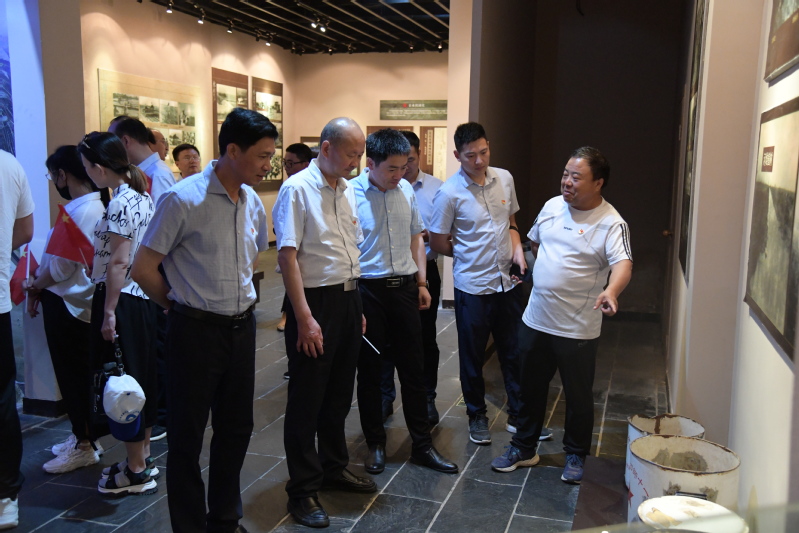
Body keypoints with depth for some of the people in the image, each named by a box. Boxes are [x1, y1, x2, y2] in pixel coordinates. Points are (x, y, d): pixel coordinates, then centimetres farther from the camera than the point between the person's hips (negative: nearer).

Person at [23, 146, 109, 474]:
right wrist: (38, 287, 7)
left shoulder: (84, 210, -20)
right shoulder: (90, 205, 10)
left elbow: (62, 266, -21)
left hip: (68, 304, -9)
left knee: (74, 376, 1)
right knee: (74, 373, 17)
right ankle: (82, 437, 29)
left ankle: (84, 447, 12)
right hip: (63, 301, 9)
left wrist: (34, 286, -4)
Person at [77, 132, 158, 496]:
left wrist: (108, 312, -18)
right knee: (141, 377, 15)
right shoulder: (142, 197, 11)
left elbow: (118, 262, -20)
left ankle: (136, 472, 10)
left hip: (120, 301, -9)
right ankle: (142, 458, 27)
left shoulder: (120, 204, -16)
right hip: (143, 298, 9)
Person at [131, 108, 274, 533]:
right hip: (196, 331, -6)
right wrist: (179, 304, 1)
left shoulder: (252, 202, 4)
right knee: (187, 435, 7)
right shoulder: (184, 199, -16)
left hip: (241, 326, 7)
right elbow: (143, 268, -11)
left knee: (236, 428, 17)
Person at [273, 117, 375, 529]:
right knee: (307, 400, 3)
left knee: (339, 393, 19)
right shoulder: (298, 189, -13)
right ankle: (302, 491, 16)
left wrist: (357, 306, 16)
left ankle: (334, 467, 36)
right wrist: (304, 318, -21)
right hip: (316, 302, -7)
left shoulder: (347, 190, 10)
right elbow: (287, 256, -18)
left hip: (348, 299, 8)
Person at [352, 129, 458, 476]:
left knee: (413, 368, 9)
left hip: (404, 287, 5)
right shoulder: (351, 194, -11)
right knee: (370, 370, 9)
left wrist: (422, 283, 11)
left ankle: (422, 445, 22)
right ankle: (375, 444, 25)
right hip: (367, 289, -4)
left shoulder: (406, 190, 6)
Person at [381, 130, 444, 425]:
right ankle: (385, 397, 26)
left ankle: (427, 399, 26)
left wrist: (430, 235, -18)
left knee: (425, 338, 11)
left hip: (424, 271, 0)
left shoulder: (436, 188, 0)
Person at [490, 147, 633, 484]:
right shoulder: (552, 206, 4)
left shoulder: (611, 223, -15)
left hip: (578, 330, -5)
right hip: (535, 320, 6)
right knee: (530, 390, 18)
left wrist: (611, 291, -49)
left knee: (578, 396, 11)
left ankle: (576, 456, 32)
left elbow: (623, 263, -30)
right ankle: (523, 448, 35)